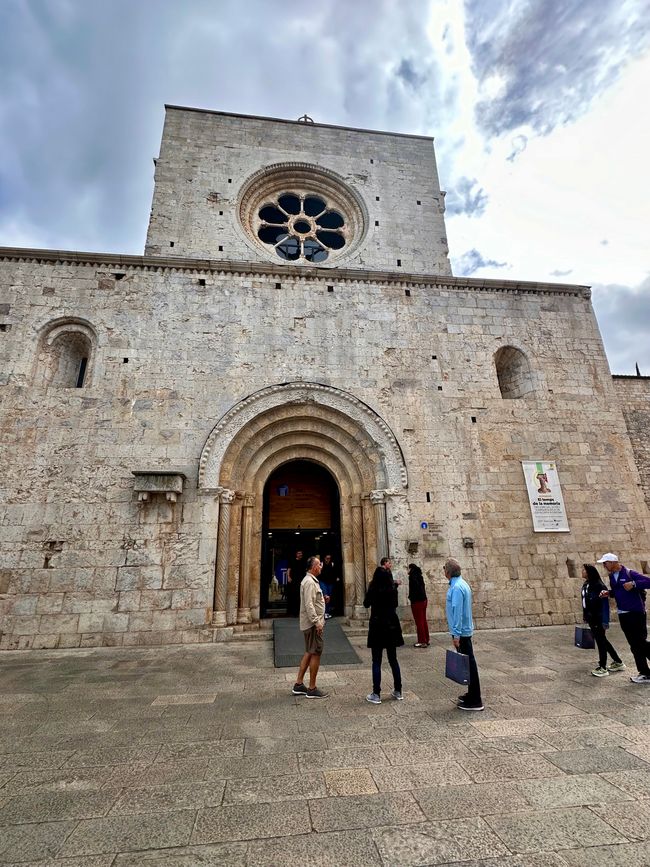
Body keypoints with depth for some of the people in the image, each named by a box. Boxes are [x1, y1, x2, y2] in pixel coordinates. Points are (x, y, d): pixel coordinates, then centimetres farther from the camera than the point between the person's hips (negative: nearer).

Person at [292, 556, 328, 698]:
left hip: (309, 623, 10)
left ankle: (299, 684, 23)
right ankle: (312, 689, 9)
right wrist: (317, 622, -25)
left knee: (309, 653, 16)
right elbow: (309, 605, -25)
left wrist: (322, 600, 13)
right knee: (315, 654, -1)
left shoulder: (310, 580, 14)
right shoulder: (310, 582, -19)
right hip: (313, 623, -10)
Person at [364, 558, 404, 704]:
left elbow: (366, 604, 0)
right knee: (393, 660, 15)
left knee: (376, 662, 4)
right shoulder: (393, 588, -4)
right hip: (392, 625, 4)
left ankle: (376, 695, 7)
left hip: (377, 625, -3)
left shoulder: (373, 588, -13)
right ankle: (398, 692, 23)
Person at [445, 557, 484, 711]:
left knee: (468, 664, -1)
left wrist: (456, 635, -22)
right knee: (468, 663, 18)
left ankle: (475, 701, 9)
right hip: (465, 630, 10)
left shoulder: (457, 587, -22)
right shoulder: (462, 584, 9)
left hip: (461, 632, -10)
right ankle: (472, 694, 29)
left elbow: (458, 612, -24)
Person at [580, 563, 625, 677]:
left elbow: (605, 603, -19)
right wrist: (585, 616, 15)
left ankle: (602, 668, 11)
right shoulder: (585, 585, 7)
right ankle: (618, 662, 34)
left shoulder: (598, 585, -18)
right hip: (591, 618, 9)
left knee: (600, 641, 0)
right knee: (602, 640, 18)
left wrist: (605, 620, -20)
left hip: (598, 618, -9)